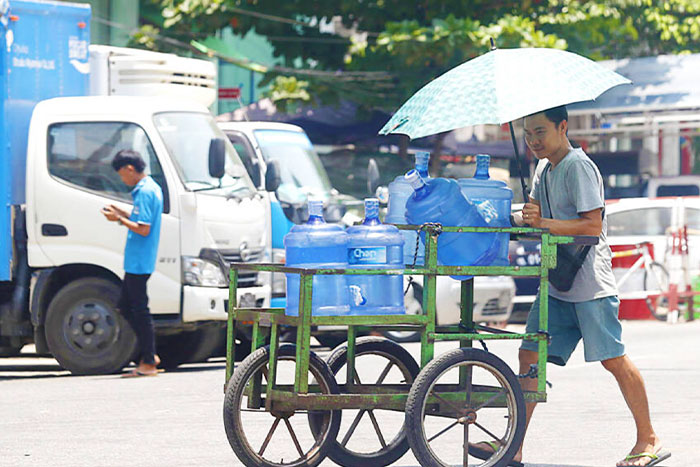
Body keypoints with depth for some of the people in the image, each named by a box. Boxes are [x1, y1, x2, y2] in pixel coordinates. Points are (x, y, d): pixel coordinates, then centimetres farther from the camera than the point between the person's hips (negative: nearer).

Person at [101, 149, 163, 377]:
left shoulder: (145, 192, -17)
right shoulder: (152, 188, 15)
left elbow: (143, 229, -22)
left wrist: (119, 219, -12)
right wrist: (121, 213, 15)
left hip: (139, 262, -10)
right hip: (136, 262, 10)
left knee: (139, 309, -5)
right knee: (126, 307, 15)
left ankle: (149, 363, 0)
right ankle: (149, 355, 17)